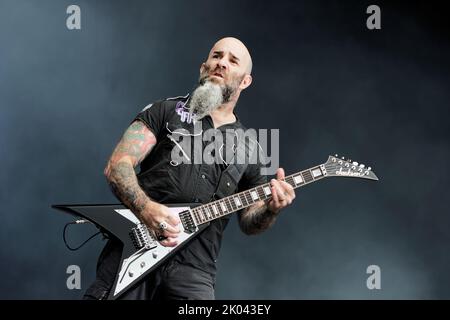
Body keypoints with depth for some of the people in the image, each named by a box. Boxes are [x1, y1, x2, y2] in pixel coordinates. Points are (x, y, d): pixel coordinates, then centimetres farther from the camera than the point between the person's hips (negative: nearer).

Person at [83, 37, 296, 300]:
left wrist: (270, 209, -3)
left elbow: (248, 222, 20)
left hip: (193, 268, 2)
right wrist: (145, 207, -17)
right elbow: (118, 164, 1)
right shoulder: (166, 111, 12)